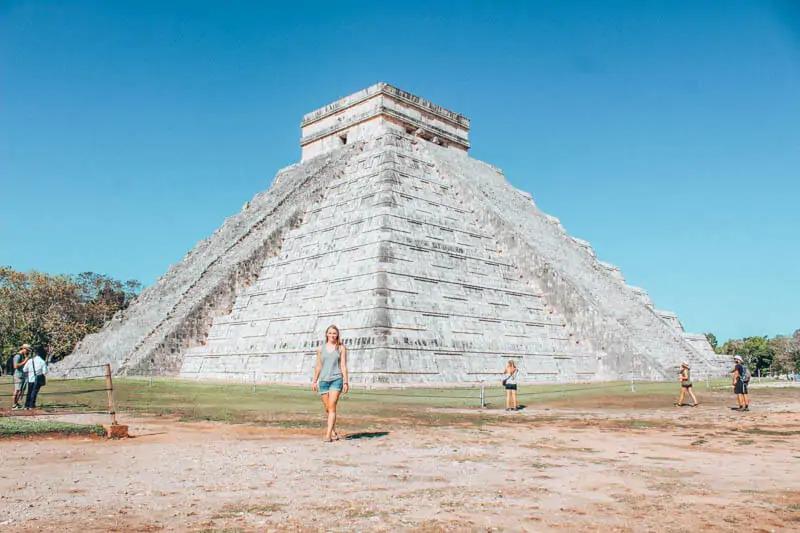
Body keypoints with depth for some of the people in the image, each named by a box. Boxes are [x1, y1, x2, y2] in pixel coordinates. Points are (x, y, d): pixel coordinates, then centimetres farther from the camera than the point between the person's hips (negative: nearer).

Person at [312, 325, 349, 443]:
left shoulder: (341, 348, 3)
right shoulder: (321, 349, 9)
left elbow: (343, 366, 1)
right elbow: (318, 366, 13)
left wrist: (346, 382, -4)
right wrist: (315, 381, 10)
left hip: (336, 380, -3)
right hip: (323, 380, 3)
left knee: (332, 406, -13)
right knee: (327, 408, 8)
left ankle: (328, 435, -15)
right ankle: (333, 432, 22)